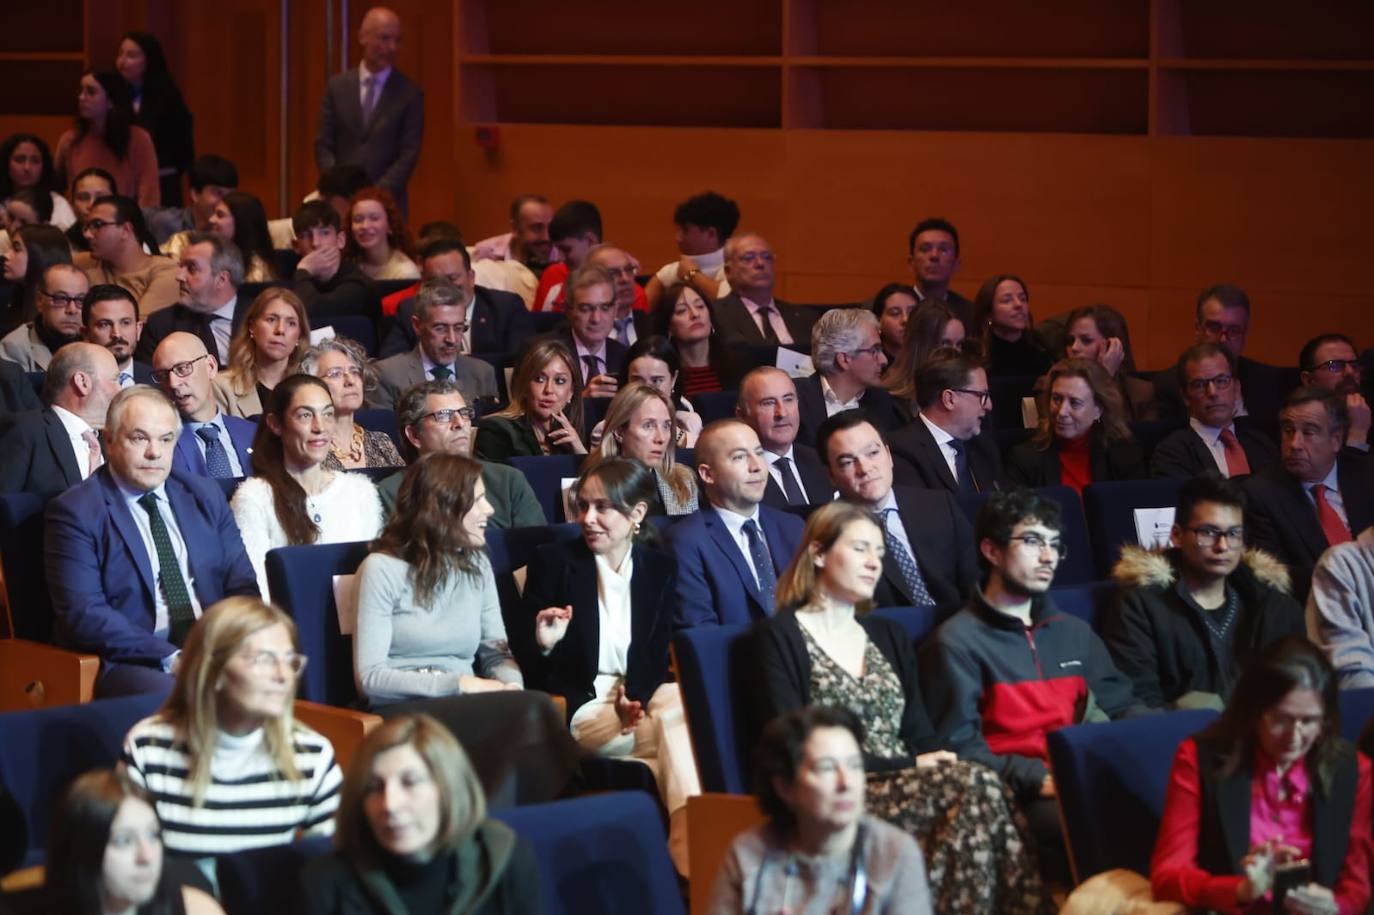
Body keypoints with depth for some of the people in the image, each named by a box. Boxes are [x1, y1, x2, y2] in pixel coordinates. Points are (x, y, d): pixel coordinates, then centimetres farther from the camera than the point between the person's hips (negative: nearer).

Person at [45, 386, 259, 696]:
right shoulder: (74, 512, 0)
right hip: (131, 662, -6)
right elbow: (84, 614, -10)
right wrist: (172, 658, -19)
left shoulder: (206, 496, 17)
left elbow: (243, 585, 14)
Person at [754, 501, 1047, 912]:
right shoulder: (781, 637, 4)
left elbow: (919, 732, 15)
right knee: (976, 786, -32)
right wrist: (911, 766, -11)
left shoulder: (889, 636, 24)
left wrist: (938, 758, -11)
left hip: (908, 789, 5)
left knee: (977, 785, -32)